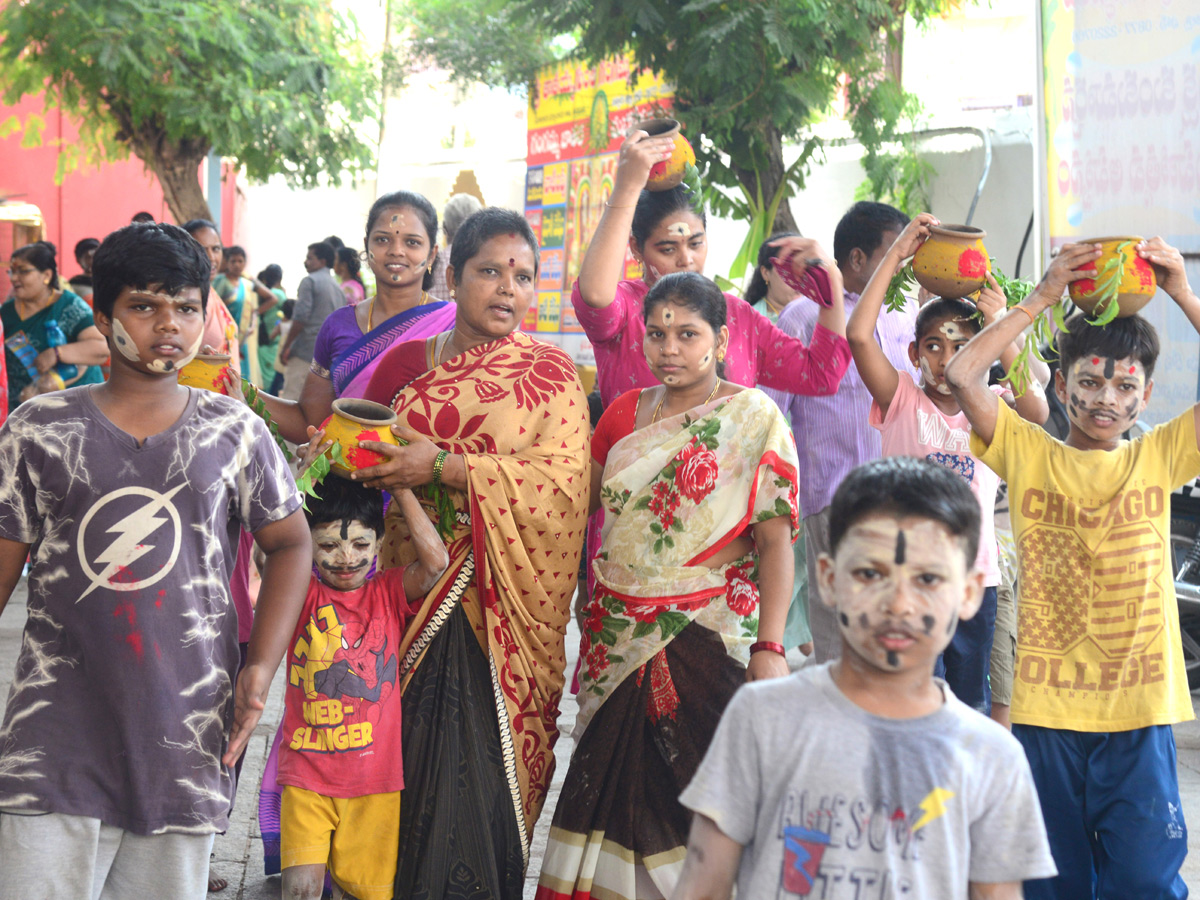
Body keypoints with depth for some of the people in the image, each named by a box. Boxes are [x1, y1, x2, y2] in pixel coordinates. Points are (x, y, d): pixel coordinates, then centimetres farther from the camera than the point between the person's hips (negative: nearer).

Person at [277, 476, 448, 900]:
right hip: (307, 777, -1)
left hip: (375, 782, 1)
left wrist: (400, 486, -11)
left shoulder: (389, 594, 3)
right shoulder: (301, 595, 1)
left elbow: (436, 561, -14)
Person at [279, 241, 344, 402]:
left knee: (291, 400, -6)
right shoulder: (339, 288, 18)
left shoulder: (309, 281, -5)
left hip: (306, 352, -7)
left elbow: (300, 318, -13)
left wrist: (286, 347, -8)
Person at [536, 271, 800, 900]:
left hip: (710, 636, -4)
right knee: (612, 787, 7)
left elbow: (776, 540, -8)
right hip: (619, 636, 5)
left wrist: (769, 646, -15)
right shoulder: (625, 412, 11)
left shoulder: (754, 417, -2)